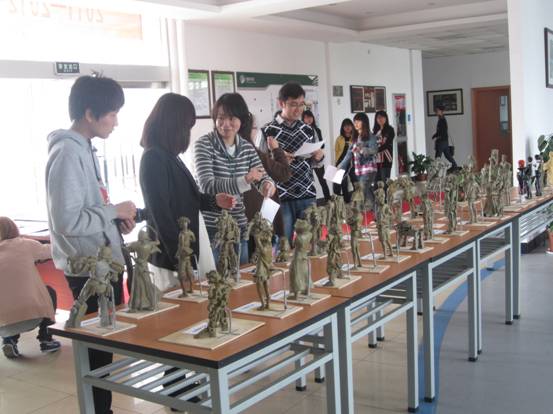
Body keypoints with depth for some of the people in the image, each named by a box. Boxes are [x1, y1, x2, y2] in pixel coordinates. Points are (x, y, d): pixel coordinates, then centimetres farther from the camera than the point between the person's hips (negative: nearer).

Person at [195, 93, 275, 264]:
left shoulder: (247, 147, 6)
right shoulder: (204, 144, -11)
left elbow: (263, 177, 3)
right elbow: (207, 186, -23)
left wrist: (267, 185, -23)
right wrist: (244, 180, -36)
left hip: (239, 228, 5)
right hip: (211, 229, -5)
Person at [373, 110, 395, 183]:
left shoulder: (390, 130, 0)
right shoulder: (375, 131, 14)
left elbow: (387, 144, -11)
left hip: (386, 159, -4)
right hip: (375, 160, 4)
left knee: (385, 181, -7)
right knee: (377, 181, 2)